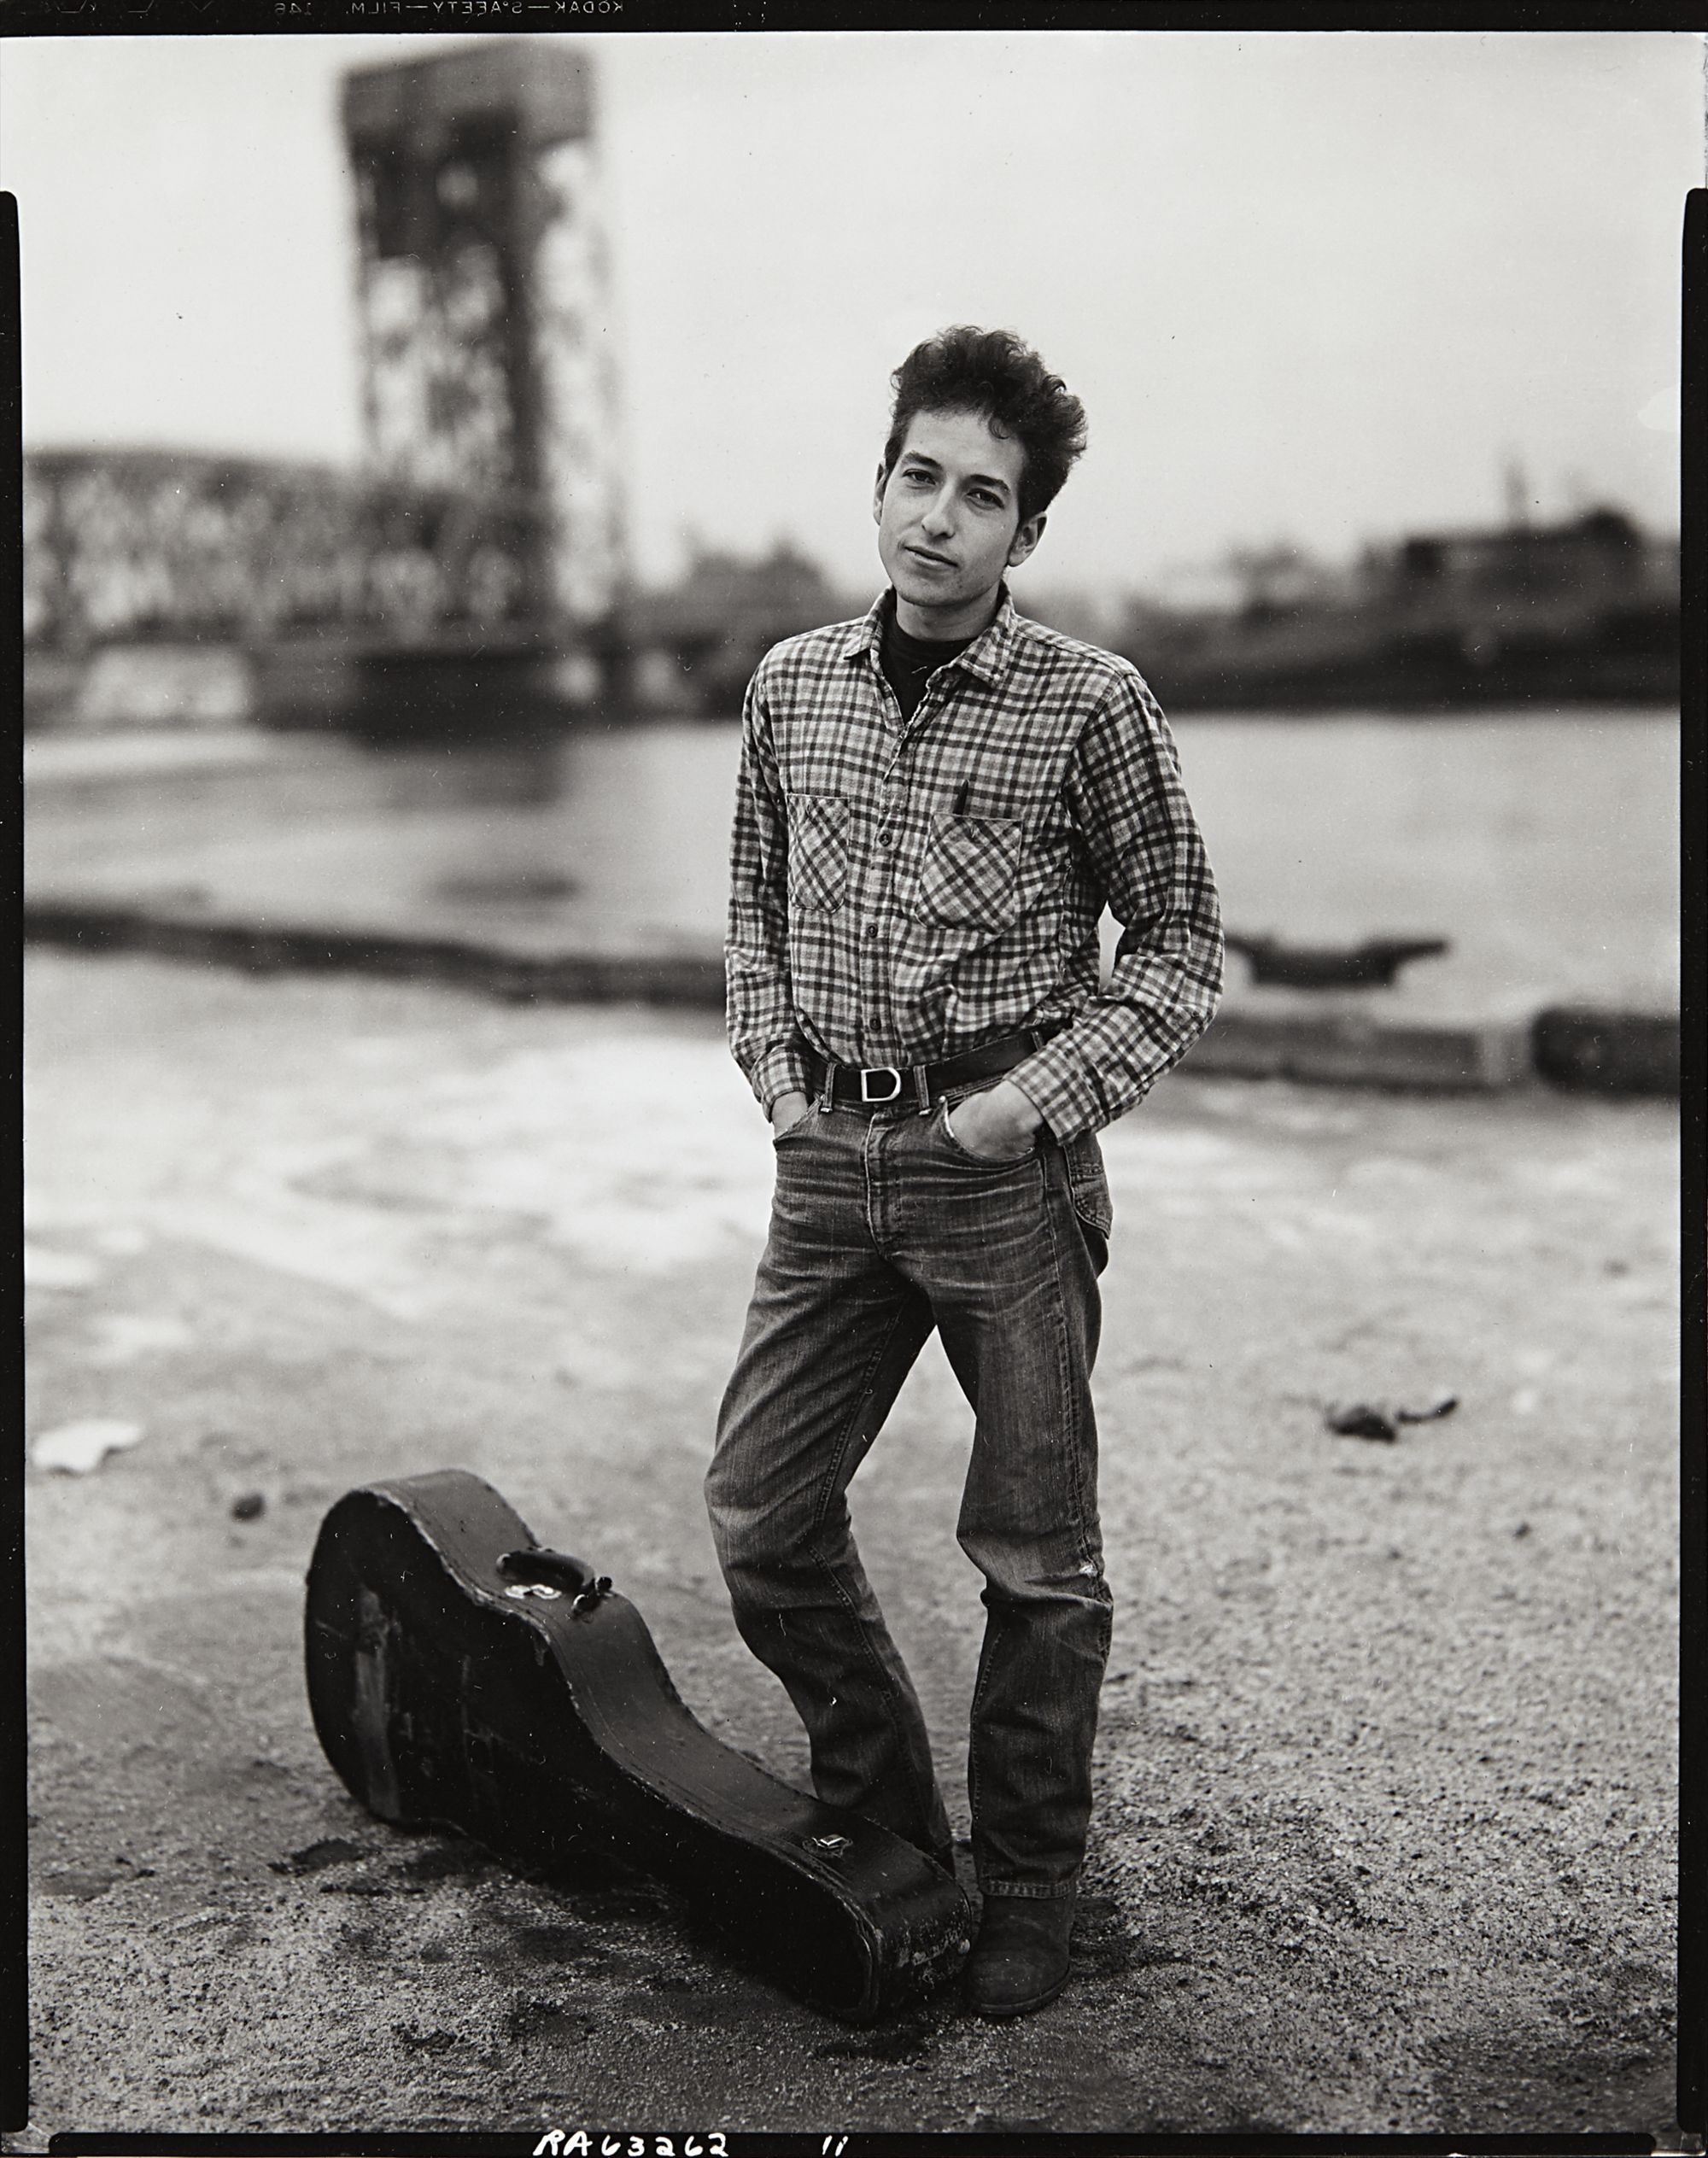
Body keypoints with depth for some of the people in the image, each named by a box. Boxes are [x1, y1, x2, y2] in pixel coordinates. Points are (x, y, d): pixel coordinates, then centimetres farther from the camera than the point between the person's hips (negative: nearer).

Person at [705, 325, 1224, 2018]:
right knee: (758, 1518, 8)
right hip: (829, 1163, 5)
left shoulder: (1091, 707, -7)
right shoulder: (790, 687, 7)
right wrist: (775, 1074, 5)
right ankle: (879, 1831, 29)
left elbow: (1180, 945, -1)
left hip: (1006, 1165, -4)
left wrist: (1046, 1092, -11)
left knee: (1034, 1554, 6)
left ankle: (1026, 1895, 24)